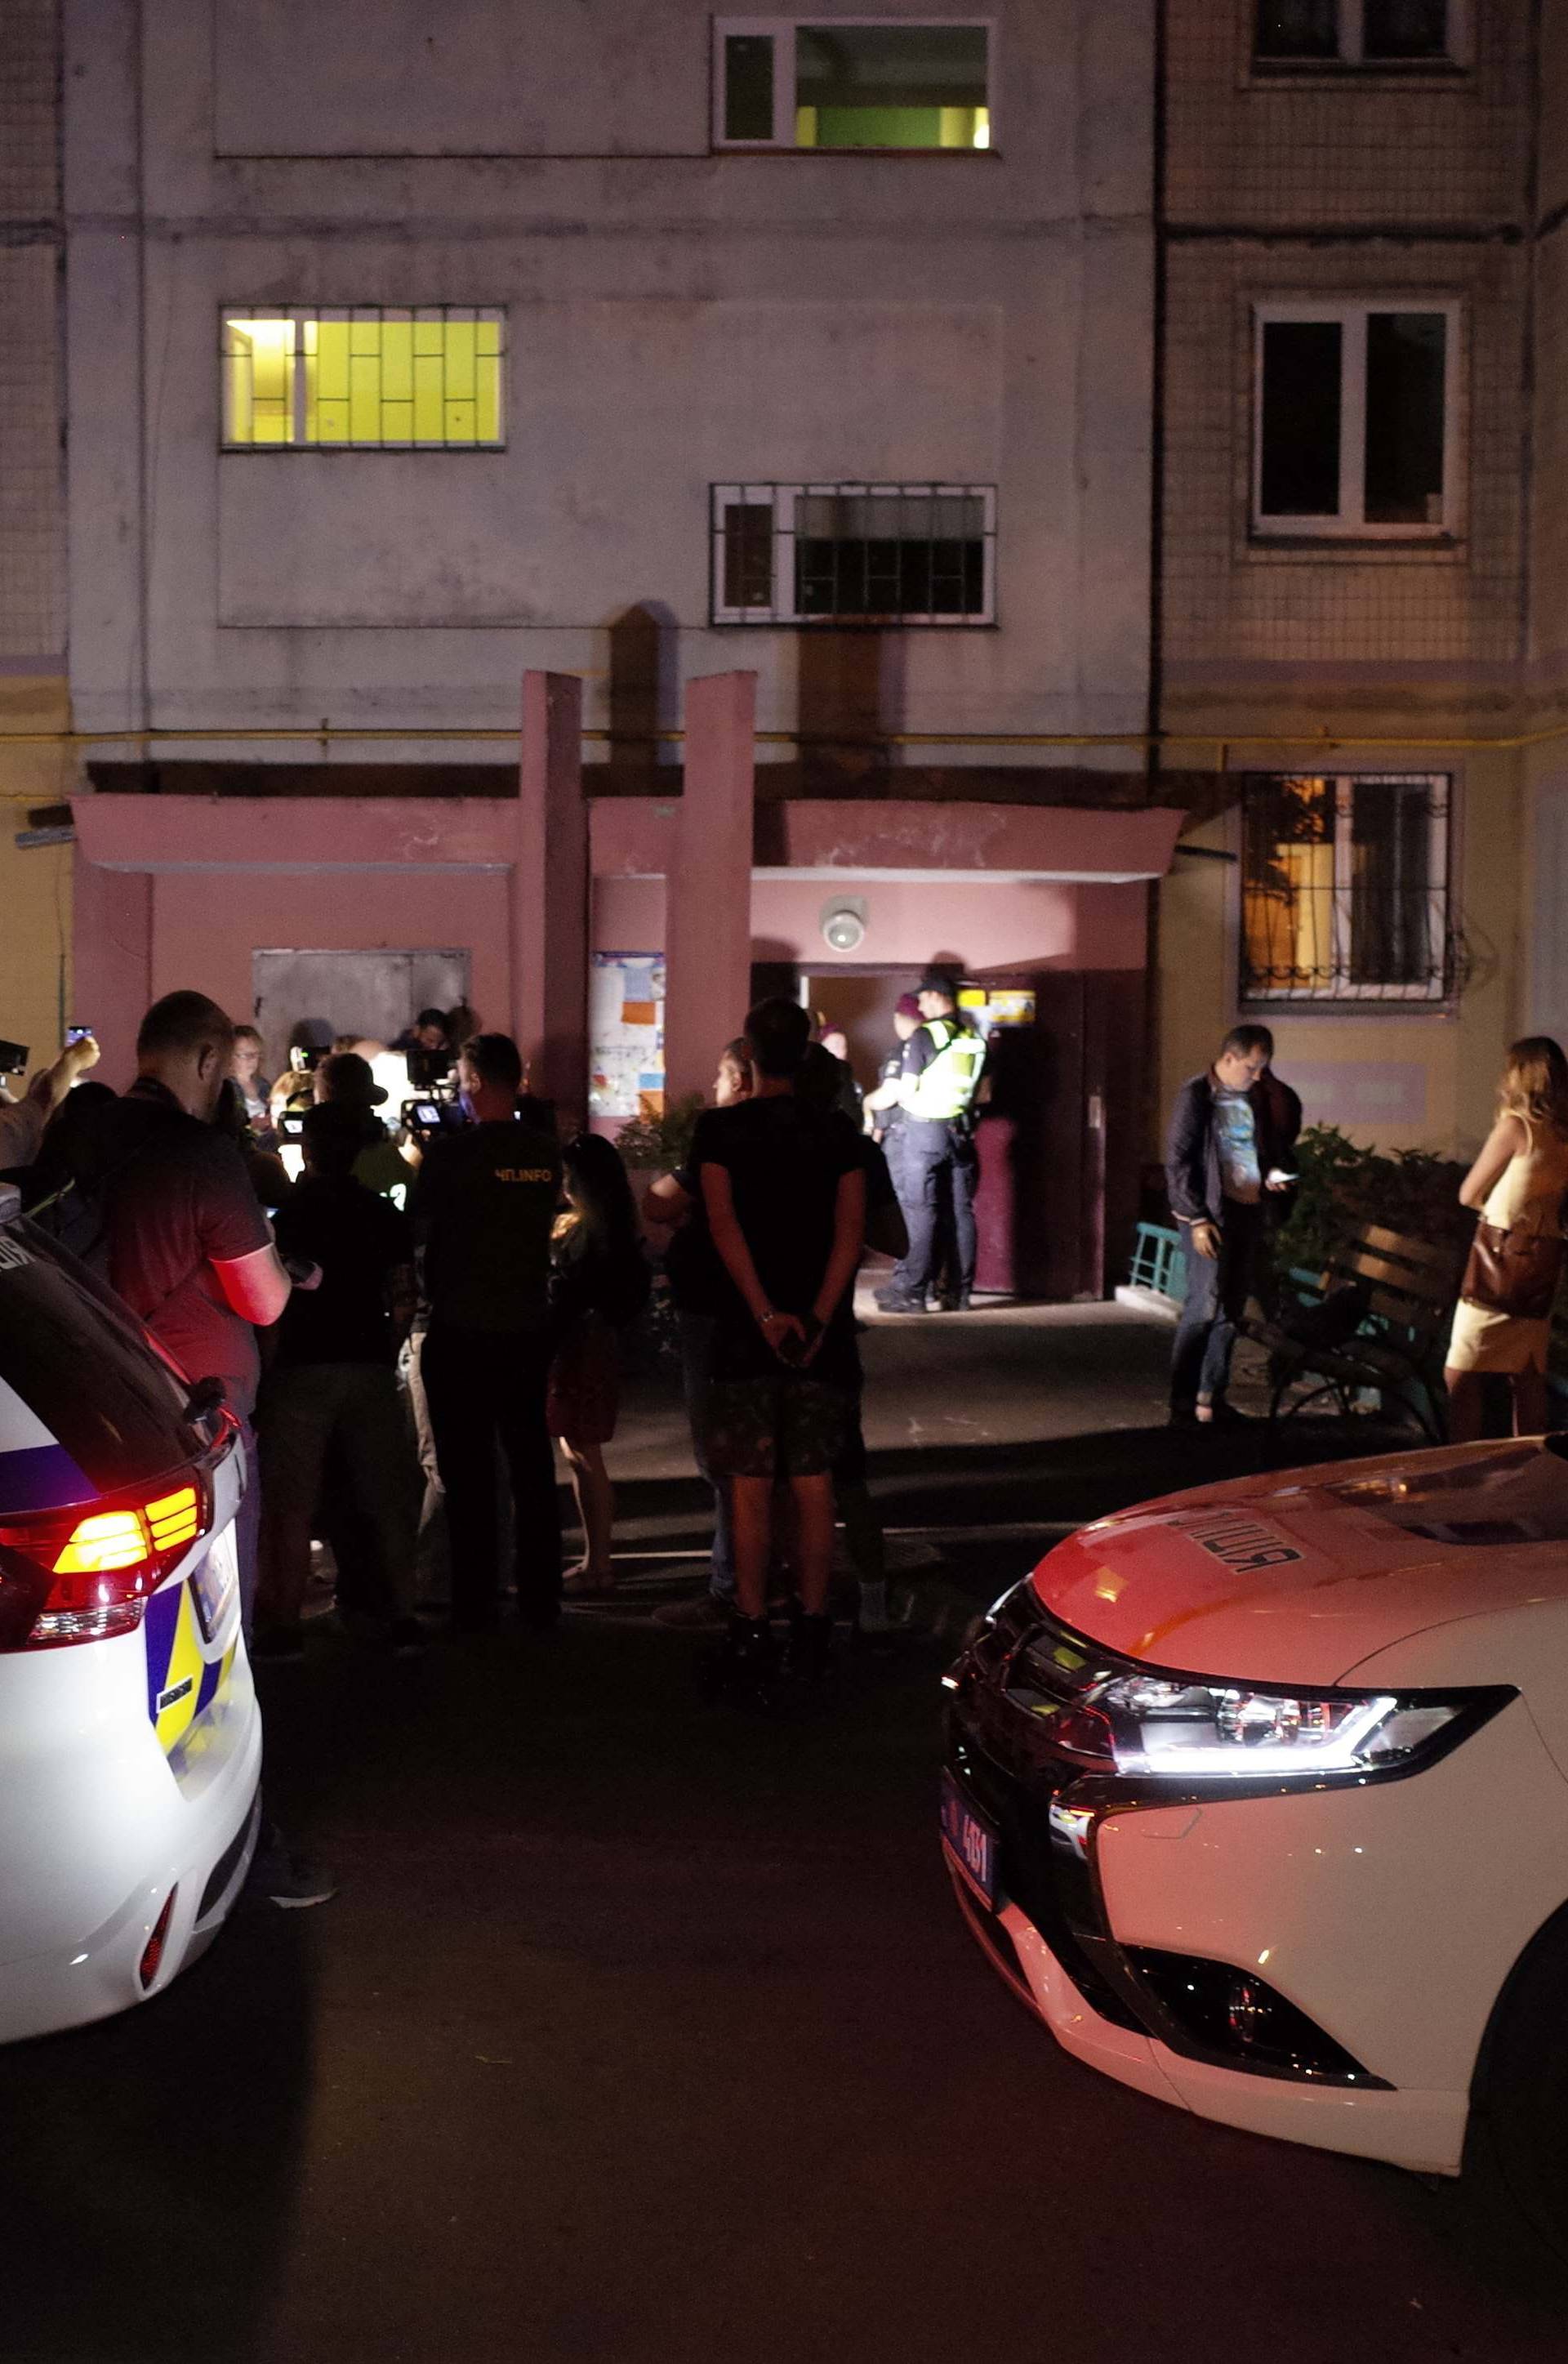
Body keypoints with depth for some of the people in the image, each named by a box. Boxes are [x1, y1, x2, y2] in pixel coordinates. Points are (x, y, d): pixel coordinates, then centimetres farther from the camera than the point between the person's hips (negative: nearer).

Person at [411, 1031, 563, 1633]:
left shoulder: (451, 1153, -15)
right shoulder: (547, 1154, 0)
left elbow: (417, 1227, -6)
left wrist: (421, 1167, 12)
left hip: (461, 1332, -4)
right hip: (528, 1329, 5)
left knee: (468, 1474, 4)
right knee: (533, 1469, 13)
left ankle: (476, 1607, 8)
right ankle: (541, 1601, 20)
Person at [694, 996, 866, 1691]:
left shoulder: (719, 1128, -2)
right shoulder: (836, 1135, 5)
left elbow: (723, 1223, -13)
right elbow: (852, 1230, -6)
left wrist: (766, 1312, -18)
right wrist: (818, 1316, -13)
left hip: (748, 1335, -2)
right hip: (822, 1338, 2)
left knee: (751, 1489, 4)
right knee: (814, 1486, 9)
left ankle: (752, 1634, 6)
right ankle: (812, 1631, 13)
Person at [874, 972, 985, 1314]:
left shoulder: (924, 1036, -10)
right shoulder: (975, 1038, 8)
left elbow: (905, 1092, -9)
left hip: (925, 1129, -5)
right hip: (961, 1131, 5)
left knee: (921, 1211, -3)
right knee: (961, 1211, 7)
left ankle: (911, 1292, -5)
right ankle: (960, 1292, 10)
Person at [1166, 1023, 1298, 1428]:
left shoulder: (1255, 1097, 12)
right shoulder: (1196, 1094, -8)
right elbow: (1178, 1161, -11)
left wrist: (1271, 1174, 1)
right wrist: (1197, 1219, -17)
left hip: (1249, 1213, 7)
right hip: (1211, 1215, -7)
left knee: (1231, 1309, 9)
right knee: (1203, 1306, -10)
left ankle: (1211, 1397, 17)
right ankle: (1183, 1406, -4)